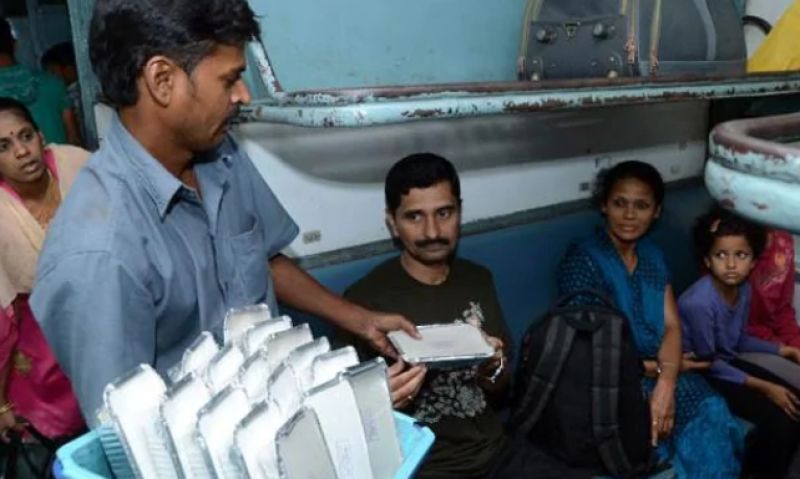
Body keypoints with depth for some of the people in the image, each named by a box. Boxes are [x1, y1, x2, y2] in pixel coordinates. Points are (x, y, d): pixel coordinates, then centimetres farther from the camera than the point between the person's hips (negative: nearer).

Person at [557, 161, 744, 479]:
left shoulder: (652, 255, 9)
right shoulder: (582, 260, -13)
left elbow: (672, 326, 1)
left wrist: (666, 383, -18)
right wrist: (664, 369, -8)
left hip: (658, 377, 6)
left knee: (713, 414, -20)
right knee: (696, 430, -23)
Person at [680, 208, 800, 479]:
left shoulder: (743, 289, -5)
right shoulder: (699, 303, -30)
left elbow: (740, 341, 10)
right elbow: (708, 363, -20)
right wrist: (763, 387, -18)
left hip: (728, 362, 8)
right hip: (699, 374, -8)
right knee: (778, 419, -17)